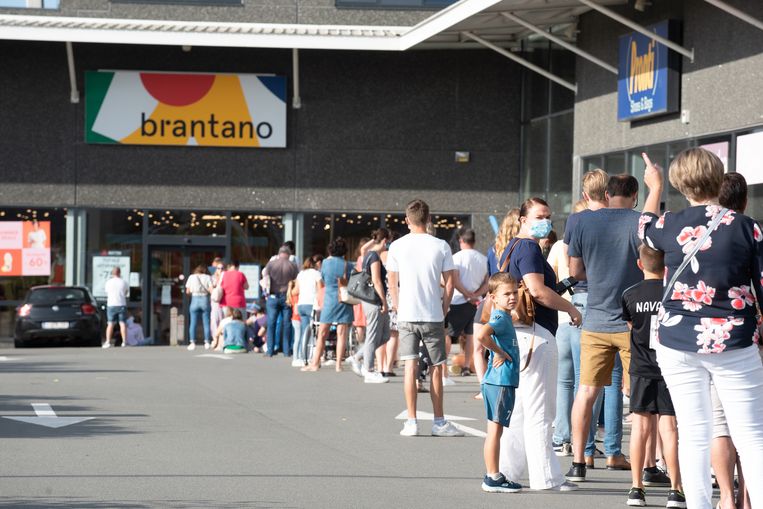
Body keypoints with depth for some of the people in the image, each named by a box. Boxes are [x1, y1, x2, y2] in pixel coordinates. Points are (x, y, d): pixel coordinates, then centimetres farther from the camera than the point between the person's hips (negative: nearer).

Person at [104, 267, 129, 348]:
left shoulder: (108, 282, 0)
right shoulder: (124, 282, 1)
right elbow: (127, 292, 13)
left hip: (111, 305, 0)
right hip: (122, 305, 0)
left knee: (110, 324, 2)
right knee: (122, 323, 1)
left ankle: (108, 342, -4)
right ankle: (124, 342, -3)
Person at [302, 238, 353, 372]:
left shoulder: (326, 263, -2)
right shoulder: (348, 266, -3)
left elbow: (323, 281, 10)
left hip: (329, 299, 0)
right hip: (345, 300, 0)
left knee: (322, 334, 8)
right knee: (341, 334, 0)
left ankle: (315, 363, 11)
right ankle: (338, 365, -3)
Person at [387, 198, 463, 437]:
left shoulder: (397, 246, 0)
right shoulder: (441, 246, -2)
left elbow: (392, 284, 4)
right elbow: (449, 283, 0)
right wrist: (443, 310, 11)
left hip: (406, 316, 1)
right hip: (433, 316, -1)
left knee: (410, 367, 3)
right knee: (436, 368, 8)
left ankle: (411, 422, 0)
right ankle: (439, 422, 13)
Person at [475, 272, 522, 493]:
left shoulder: (503, 317, 14)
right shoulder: (501, 318, -15)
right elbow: (482, 334, -34)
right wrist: (500, 352, -20)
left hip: (496, 382, 10)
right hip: (501, 382, -10)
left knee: (495, 430, 14)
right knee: (495, 430, -4)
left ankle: (493, 475, 21)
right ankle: (493, 478, 0)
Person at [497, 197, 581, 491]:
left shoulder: (510, 248, 19)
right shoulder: (529, 248, -12)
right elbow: (537, 290, -24)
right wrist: (570, 309, -13)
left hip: (517, 332, 10)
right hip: (536, 334, -10)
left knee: (519, 408, 15)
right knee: (539, 411, -6)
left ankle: (505, 470, 17)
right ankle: (545, 476, -3)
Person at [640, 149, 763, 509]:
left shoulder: (670, 226, -1)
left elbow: (644, 230, 24)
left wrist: (654, 189, 40)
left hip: (678, 344, 2)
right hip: (733, 344, -2)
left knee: (693, 435, 6)